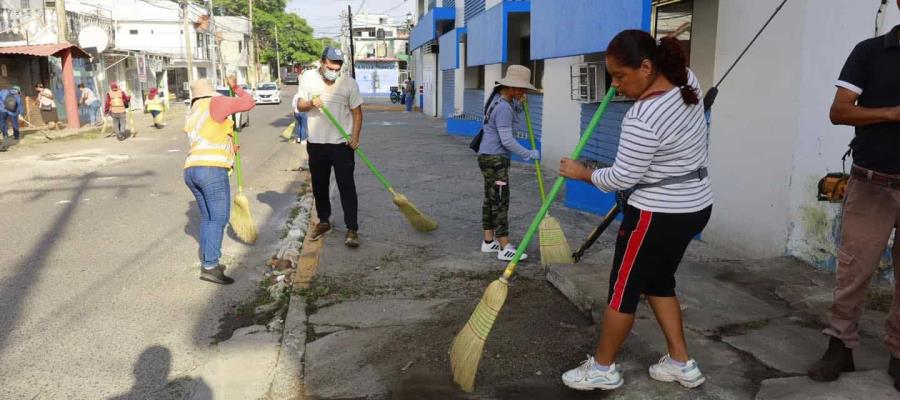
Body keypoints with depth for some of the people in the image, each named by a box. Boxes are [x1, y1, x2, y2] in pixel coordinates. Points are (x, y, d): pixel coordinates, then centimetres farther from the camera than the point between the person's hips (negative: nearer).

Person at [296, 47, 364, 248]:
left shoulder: (349, 83, -5)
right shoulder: (308, 77, 1)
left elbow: (357, 112, 0)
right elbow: (300, 105, 5)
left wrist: (355, 137, -12)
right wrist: (311, 103, -18)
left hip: (342, 144, -3)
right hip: (316, 143, 3)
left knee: (346, 186, -4)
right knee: (319, 185, 13)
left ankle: (352, 229, -1)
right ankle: (323, 221, 31)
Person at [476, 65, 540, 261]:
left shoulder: (501, 99, 10)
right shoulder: (503, 107, -20)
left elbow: (511, 118, 24)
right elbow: (507, 140, -22)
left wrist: (519, 106, 6)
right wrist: (529, 154, -17)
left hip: (489, 157, 10)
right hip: (495, 159, -10)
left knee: (491, 199, 14)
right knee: (501, 201, -7)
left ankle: (489, 241, 22)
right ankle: (505, 248, -4)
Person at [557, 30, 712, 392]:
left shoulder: (641, 118, -27)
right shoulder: (687, 81, 0)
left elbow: (623, 177, -18)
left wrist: (583, 174, -4)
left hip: (658, 215, -9)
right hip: (694, 207, 9)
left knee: (623, 288, 6)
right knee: (659, 282, 22)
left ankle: (603, 368, 21)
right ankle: (682, 364, 28)